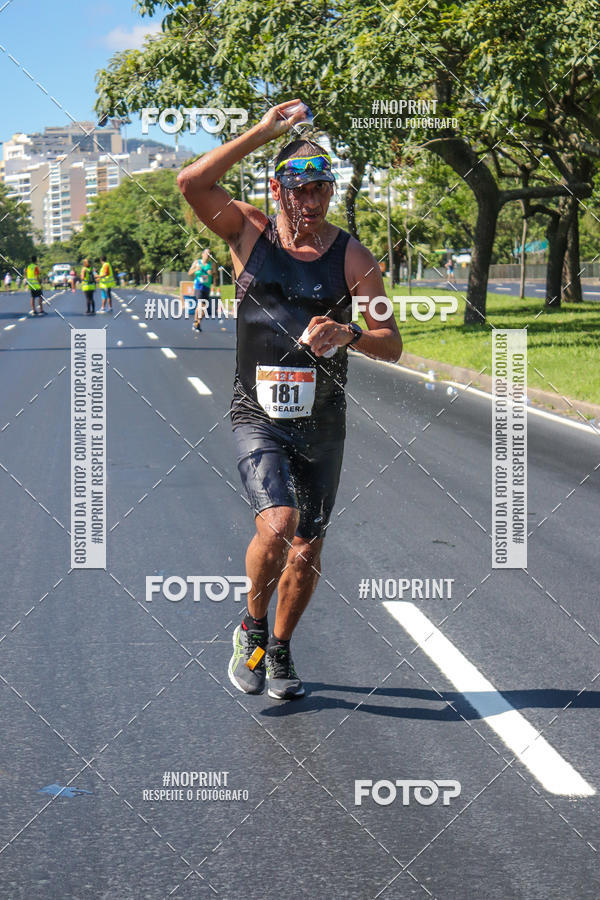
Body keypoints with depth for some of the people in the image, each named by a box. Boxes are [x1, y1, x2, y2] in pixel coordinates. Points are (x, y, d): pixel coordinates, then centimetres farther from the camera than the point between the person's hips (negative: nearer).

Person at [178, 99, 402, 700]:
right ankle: (252, 627, 5)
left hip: (322, 423, 2)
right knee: (278, 523, -23)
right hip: (257, 418, -2)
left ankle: (279, 650, 33)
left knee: (308, 547, 9)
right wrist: (262, 132, -20)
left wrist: (348, 334, -23)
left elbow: (392, 345, -1)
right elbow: (191, 184, -18)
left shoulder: (352, 258, -1)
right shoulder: (249, 232, -1)